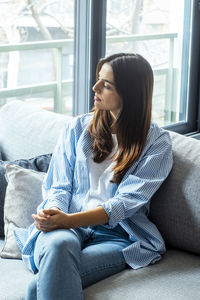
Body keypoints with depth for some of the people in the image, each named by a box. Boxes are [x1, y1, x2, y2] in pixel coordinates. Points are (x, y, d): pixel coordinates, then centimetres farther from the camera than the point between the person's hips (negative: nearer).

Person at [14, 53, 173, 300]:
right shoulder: (77, 128, 15)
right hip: (66, 226, 3)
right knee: (58, 244, -38)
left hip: (117, 236, -3)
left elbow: (127, 201, -8)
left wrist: (68, 220, -22)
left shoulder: (157, 143, 4)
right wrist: (53, 213, -15)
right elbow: (59, 187, 10)